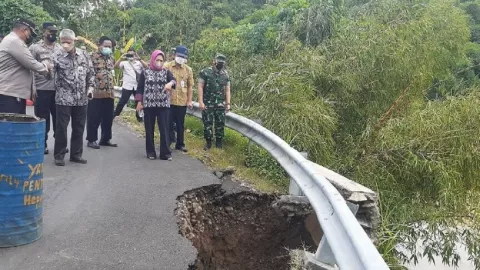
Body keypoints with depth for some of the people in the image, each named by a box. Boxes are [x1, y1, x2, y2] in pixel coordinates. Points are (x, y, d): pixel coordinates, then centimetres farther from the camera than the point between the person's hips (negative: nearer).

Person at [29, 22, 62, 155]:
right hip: (42, 89, -3)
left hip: (58, 89, 3)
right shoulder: (35, 48, 0)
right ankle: (42, 144, 16)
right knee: (43, 119, 5)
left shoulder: (60, 48, 12)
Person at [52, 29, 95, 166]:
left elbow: (91, 72, 13)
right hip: (64, 98, -3)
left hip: (82, 99, 4)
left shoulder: (84, 54, 6)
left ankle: (76, 154, 23)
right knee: (61, 128, 2)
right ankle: (59, 155, 14)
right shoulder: (57, 55, -5)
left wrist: (91, 86, 4)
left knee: (79, 128, 11)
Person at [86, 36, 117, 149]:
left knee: (108, 118, 11)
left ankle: (105, 139, 23)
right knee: (94, 118, 1)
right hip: (96, 92, -6)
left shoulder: (111, 58, 16)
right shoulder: (93, 56, -5)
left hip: (109, 93, 7)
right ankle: (91, 140, 11)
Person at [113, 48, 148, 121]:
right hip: (127, 86, -1)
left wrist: (139, 59, -24)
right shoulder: (124, 63, 7)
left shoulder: (139, 63, 7)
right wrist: (121, 58, -23)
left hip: (137, 86, 1)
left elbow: (146, 66, -11)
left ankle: (139, 116, 23)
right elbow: (116, 66, -7)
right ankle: (115, 115, 6)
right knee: (122, 101, -2)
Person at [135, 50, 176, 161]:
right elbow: (140, 88, 7)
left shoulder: (166, 72, 7)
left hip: (163, 105, 0)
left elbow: (173, 80, -13)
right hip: (148, 105, 0)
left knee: (164, 129, -2)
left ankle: (165, 152, 2)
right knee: (149, 129, 5)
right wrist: (139, 102, -1)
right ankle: (150, 152, 14)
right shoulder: (145, 72, 6)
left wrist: (170, 83, -36)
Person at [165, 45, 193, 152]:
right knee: (169, 123, 5)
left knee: (180, 124, 12)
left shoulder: (188, 69, 5)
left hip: (182, 101, 2)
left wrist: (189, 100, 3)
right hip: (168, 100, -2)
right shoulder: (167, 66, -2)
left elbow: (190, 86, 7)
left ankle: (180, 144, 23)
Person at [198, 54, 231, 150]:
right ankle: (208, 142, 14)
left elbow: (227, 90, 10)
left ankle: (219, 142, 17)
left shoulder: (225, 74, 8)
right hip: (207, 104, -3)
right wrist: (201, 102, -12)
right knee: (207, 123, 2)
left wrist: (228, 103, 4)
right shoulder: (205, 72, -4)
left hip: (221, 105, 3)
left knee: (220, 124, 6)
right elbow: (200, 87, -6)